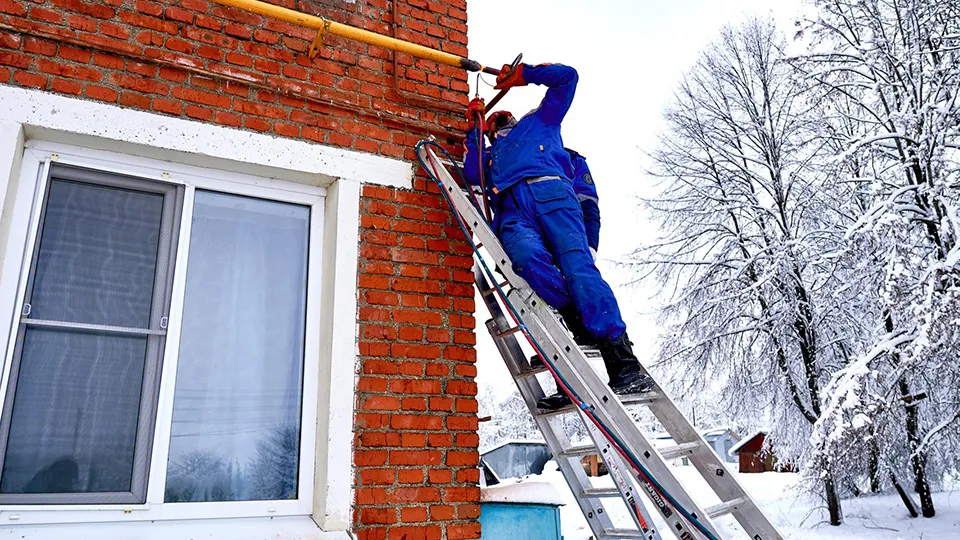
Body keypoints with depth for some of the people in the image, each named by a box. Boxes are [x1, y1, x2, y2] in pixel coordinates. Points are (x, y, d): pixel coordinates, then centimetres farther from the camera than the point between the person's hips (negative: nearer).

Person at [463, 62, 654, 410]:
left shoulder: (539, 121, 37)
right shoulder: (490, 154, 43)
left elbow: (566, 77, 31)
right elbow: (473, 175, 21)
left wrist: (523, 74, 34)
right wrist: (474, 127, 30)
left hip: (550, 193, -2)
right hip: (511, 213, 2)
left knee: (578, 267, -25)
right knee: (528, 258, -36)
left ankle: (625, 365, -32)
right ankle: (583, 328, -27)